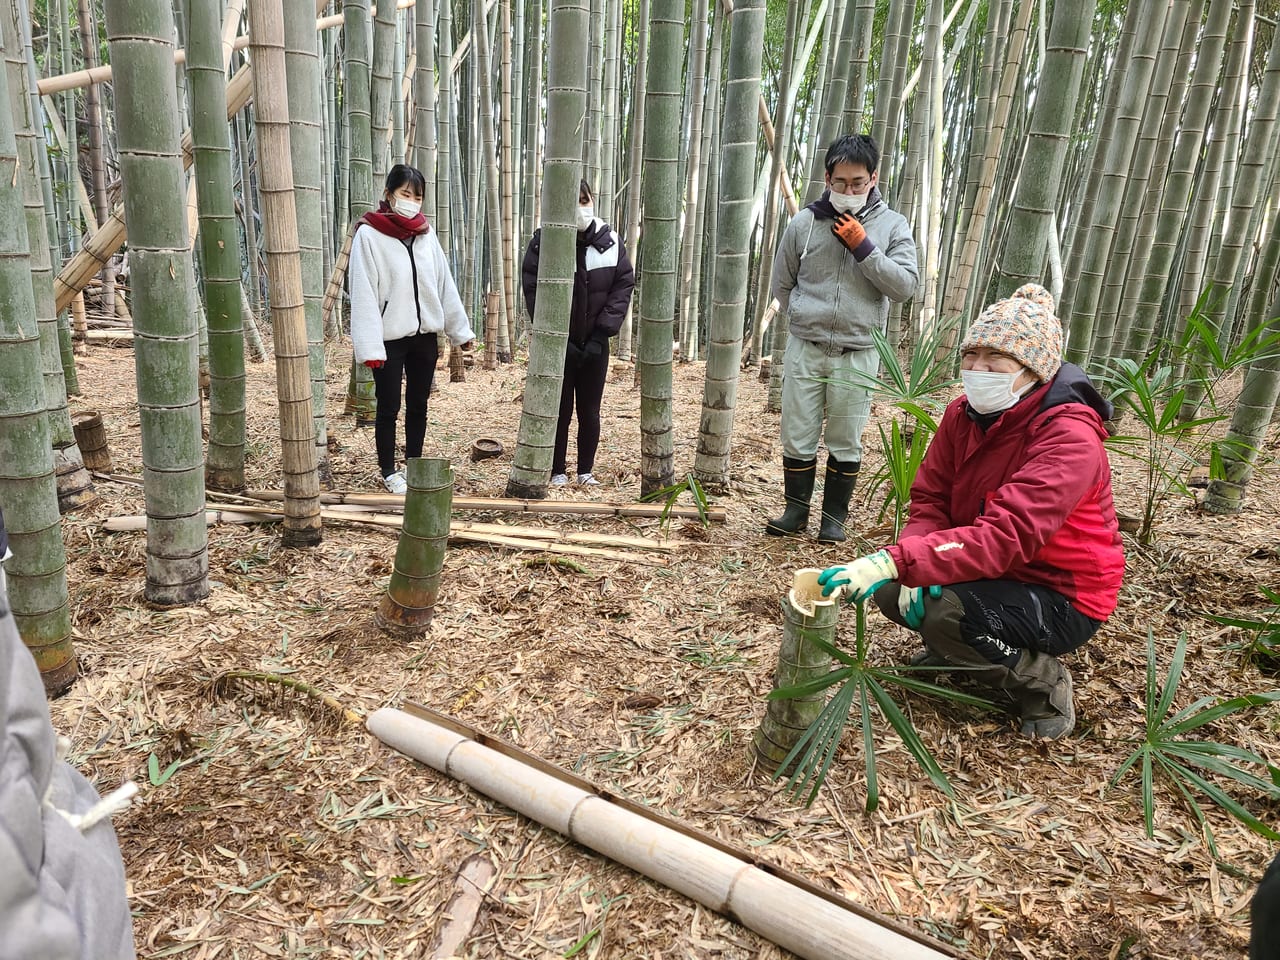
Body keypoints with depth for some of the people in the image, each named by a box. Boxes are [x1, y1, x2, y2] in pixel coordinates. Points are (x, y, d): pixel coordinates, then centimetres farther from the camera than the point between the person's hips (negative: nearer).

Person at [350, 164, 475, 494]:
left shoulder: (425, 233, 6)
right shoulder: (369, 235, -9)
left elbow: (444, 284, 8)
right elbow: (363, 293, -14)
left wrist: (460, 329, 7)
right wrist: (370, 347, -20)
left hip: (425, 334, 5)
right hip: (390, 338, -5)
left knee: (418, 404, 14)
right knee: (389, 407, 5)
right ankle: (389, 471, 19)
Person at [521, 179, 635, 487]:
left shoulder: (610, 240, -2)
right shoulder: (544, 241, -8)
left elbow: (624, 283, -1)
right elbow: (532, 288, -9)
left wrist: (604, 329, -8)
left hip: (594, 343, 2)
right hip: (557, 342, -2)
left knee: (590, 412, 8)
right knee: (560, 410, 5)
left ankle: (586, 470, 21)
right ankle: (557, 471, 17)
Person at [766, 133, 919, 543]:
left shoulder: (892, 225, 0)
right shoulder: (804, 223, 1)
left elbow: (905, 284, -8)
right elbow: (782, 284, 12)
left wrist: (864, 247, -15)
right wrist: (806, 320, 5)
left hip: (858, 354, -1)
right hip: (804, 349, 1)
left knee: (846, 442, 7)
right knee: (798, 436, 6)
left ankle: (834, 517, 21)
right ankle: (796, 510, 22)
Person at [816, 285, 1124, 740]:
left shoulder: (1069, 437, -28)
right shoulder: (964, 414, -5)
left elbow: (1005, 535, -40)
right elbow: (930, 501, -4)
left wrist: (894, 562, -50)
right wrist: (917, 573, -25)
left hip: (1063, 597, -7)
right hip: (996, 572, 7)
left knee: (949, 615, -30)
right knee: (889, 588, -10)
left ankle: (1043, 685, -2)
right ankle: (954, 650, 18)